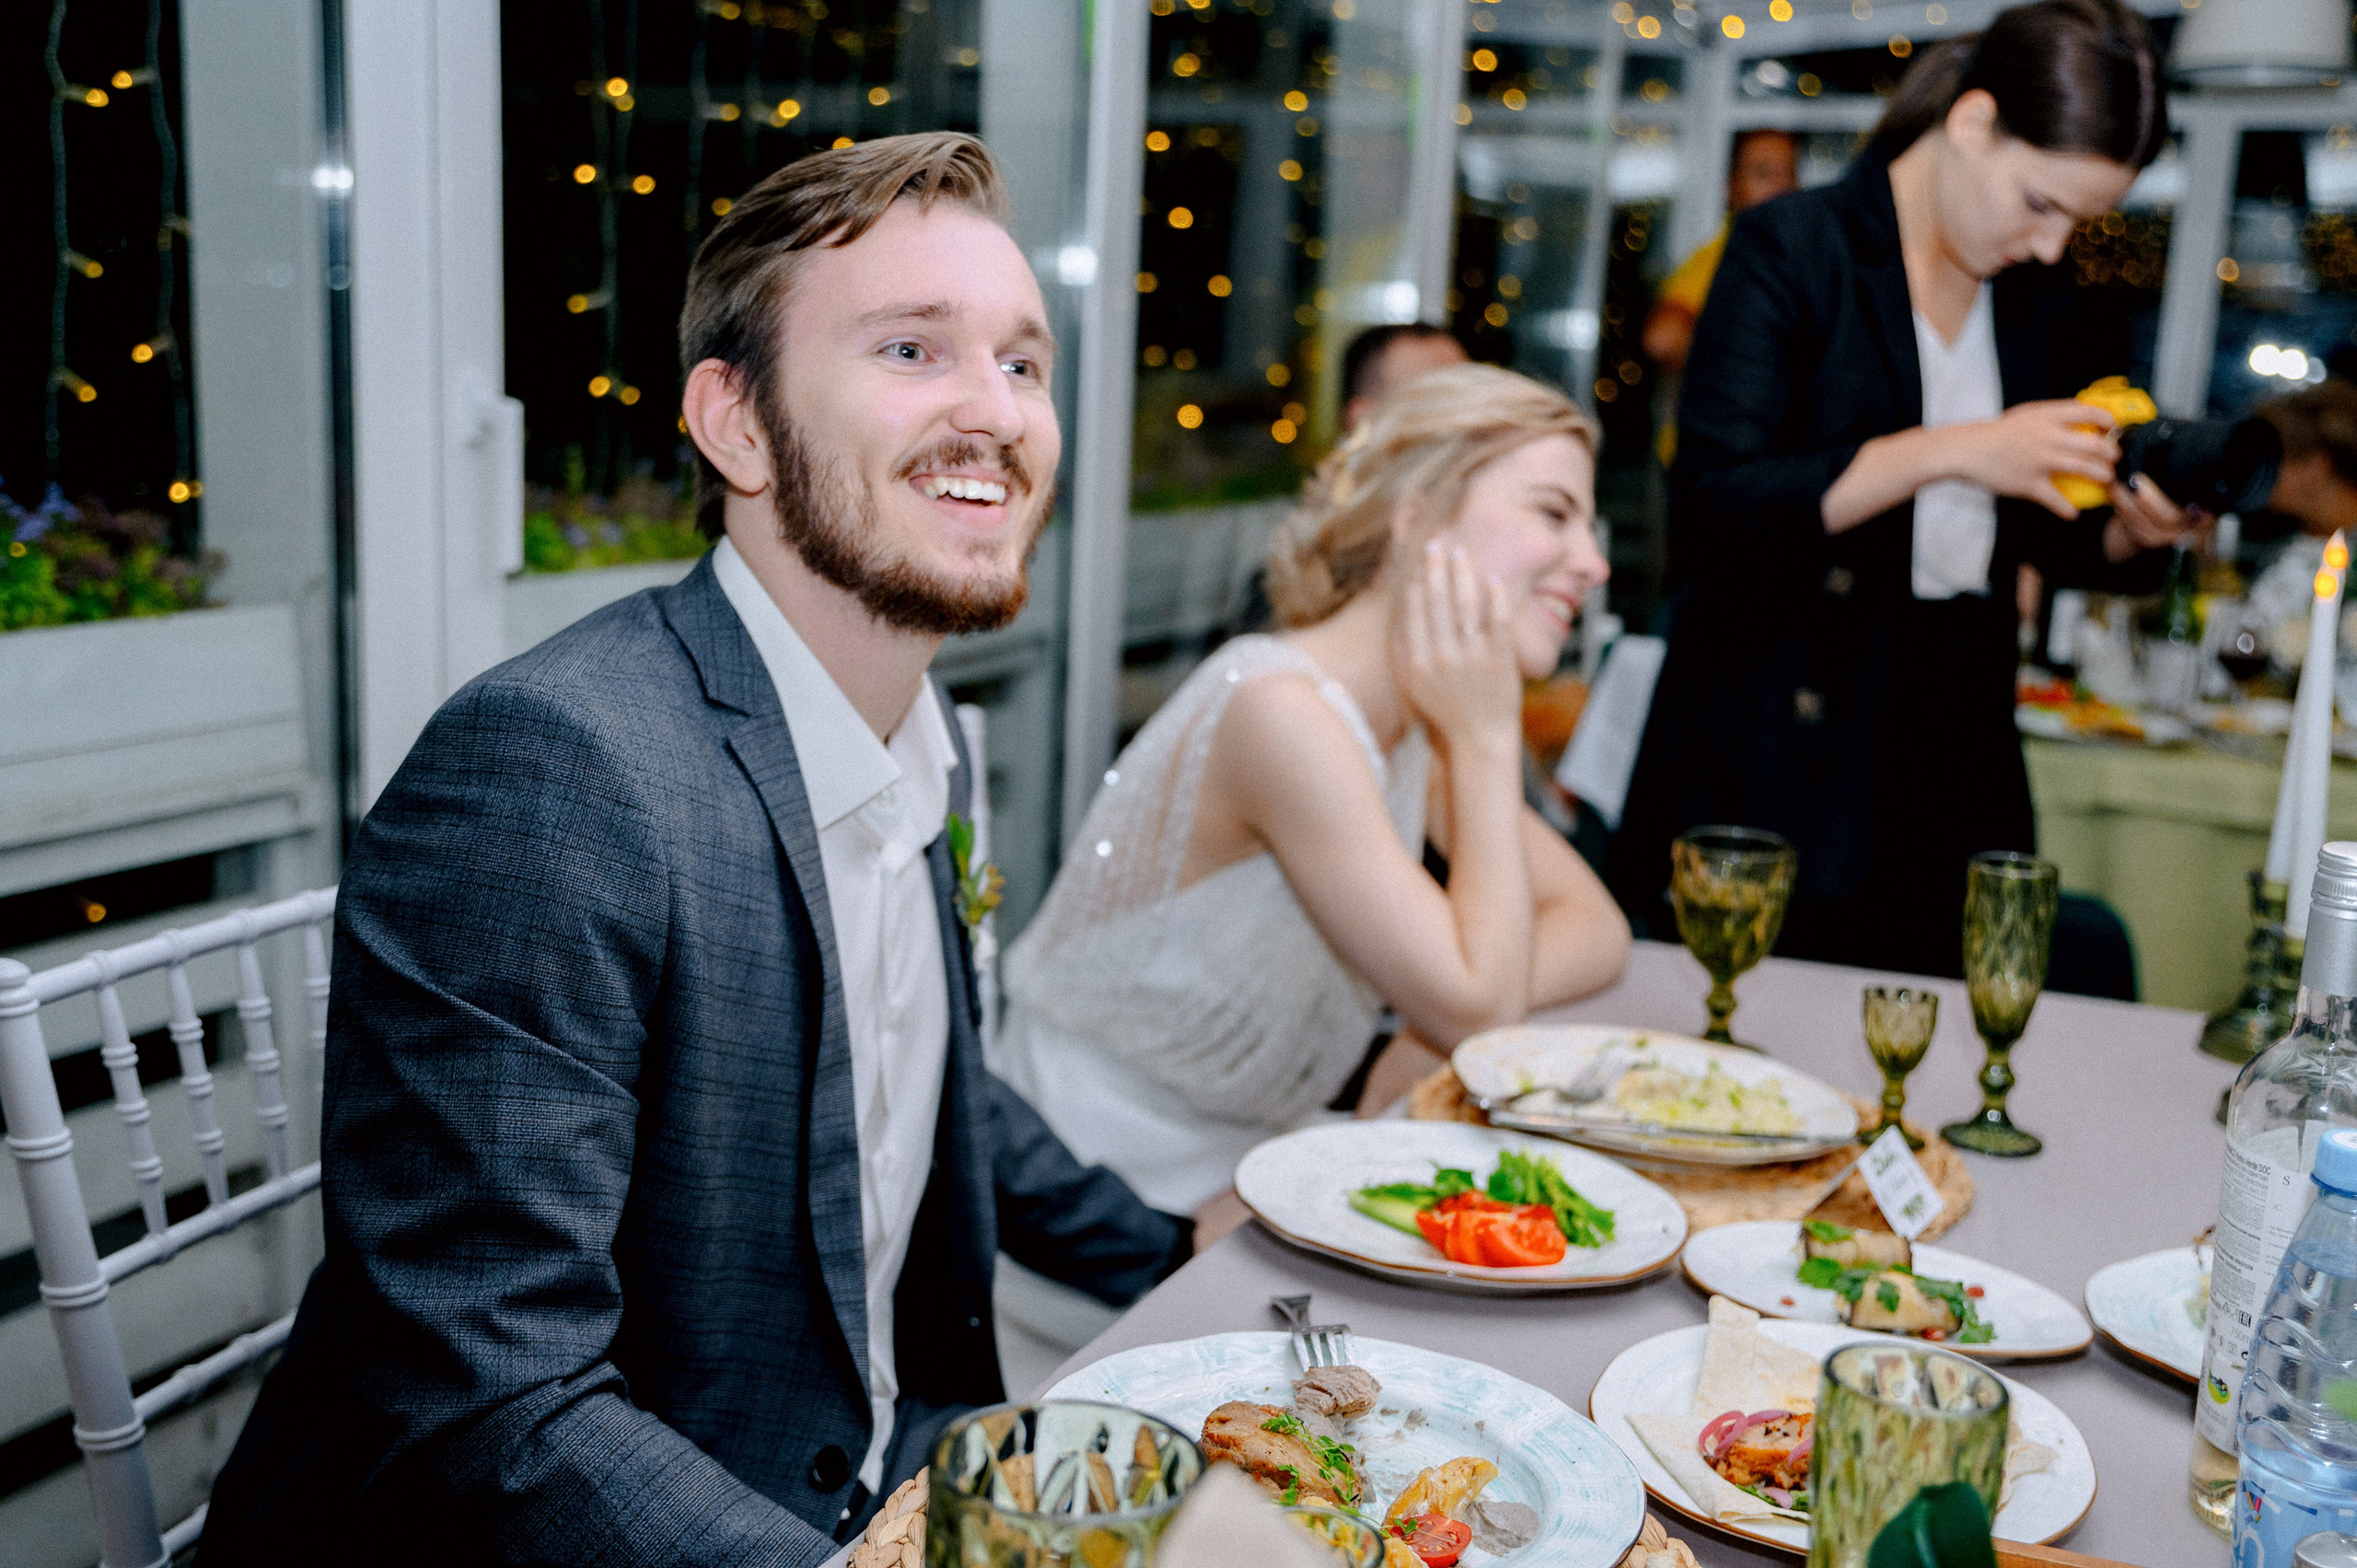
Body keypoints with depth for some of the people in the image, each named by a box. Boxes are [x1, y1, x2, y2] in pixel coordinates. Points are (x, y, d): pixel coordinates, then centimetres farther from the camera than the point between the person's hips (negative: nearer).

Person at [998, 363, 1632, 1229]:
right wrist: (1488, 739, -19)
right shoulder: (1282, 711, -26)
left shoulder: (1415, 717, 3)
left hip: (1238, 1154, 8)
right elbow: (1474, 1012, -22)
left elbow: (1594, 926, 5)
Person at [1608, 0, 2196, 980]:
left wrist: (2134, 534, -3)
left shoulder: (2036, 294, 11)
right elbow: (1712, 504, -18)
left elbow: (2044, 533, 19)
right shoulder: (1790, 247, -7)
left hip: (1953, 765, 5)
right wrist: (1948, 452, -24)